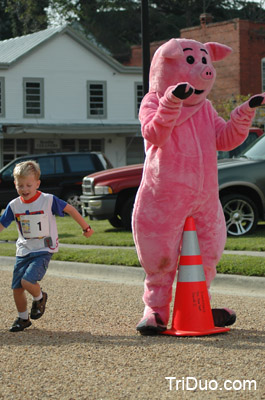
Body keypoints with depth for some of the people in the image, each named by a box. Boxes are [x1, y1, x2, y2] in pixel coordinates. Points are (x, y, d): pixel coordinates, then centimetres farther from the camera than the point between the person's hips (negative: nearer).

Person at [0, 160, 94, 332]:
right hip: (23, 251, 5)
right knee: (16, 288, 3)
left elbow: (70, 210, 0)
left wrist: (86, 227, 7)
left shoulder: (48, 200, -10)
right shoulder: (14, 205, 1)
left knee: (27, 281, -23)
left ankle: (40, 298, 11)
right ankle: (23, 318, 26)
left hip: (43, 250, -5)